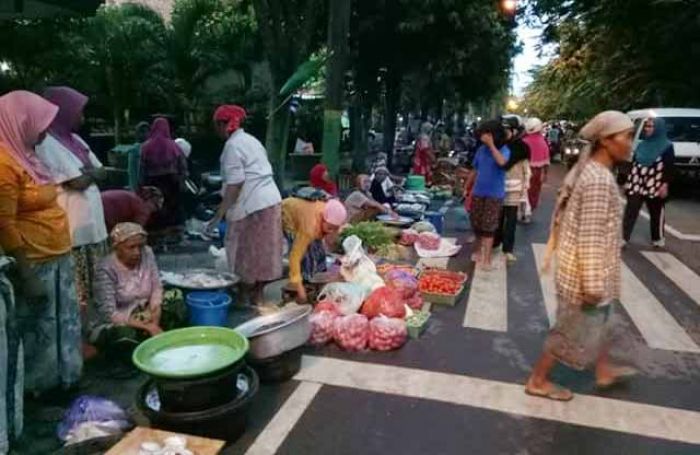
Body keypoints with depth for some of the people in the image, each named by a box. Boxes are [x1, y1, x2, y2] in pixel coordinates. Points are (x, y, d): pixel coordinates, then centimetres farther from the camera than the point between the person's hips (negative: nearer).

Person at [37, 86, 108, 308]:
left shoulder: (74, 139, 14)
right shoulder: (48, 144, -13)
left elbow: (102, 172, 12)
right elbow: (77, 182, -18)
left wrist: (86, 172, -8)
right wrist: (91, 173, 1)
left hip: (92, 221, 9)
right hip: (74, 227, -8)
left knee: (96, 286, 15)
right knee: (78, 292, -1)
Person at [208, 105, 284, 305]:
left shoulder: (232, 145, -10)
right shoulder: (251, 140, 18)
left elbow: (235, 183, -17)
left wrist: (221, 212, -14)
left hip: (253, 205, -9)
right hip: (271, 200, 9)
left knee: (248, 253, 3)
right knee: (261, 251, 14)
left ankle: (249, 297, 13)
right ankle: (258, 295, 23)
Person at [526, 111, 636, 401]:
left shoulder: (588, 170, 5)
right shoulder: (599, 180, -26)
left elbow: (563, 217, 13)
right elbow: (591, 237, -27)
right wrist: (593, 285, -23)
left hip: (587, 266, 10)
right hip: (585, 270, -10)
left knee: (599, 319, 27)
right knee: (574, 329, 7)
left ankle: (604, 371, 47)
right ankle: (538, 381, 22)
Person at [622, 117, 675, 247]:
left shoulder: (667, 146, -3)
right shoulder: (642, 145, 10)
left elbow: (669, 168, -7)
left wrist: (665, 185, -15)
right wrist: (628, 182, 11)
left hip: (655, 187, -3)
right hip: (636, 185, 4)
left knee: (656, 213, 11)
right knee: (630, 212, -4)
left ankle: (658, 238, 26)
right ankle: (624, 238, -5)